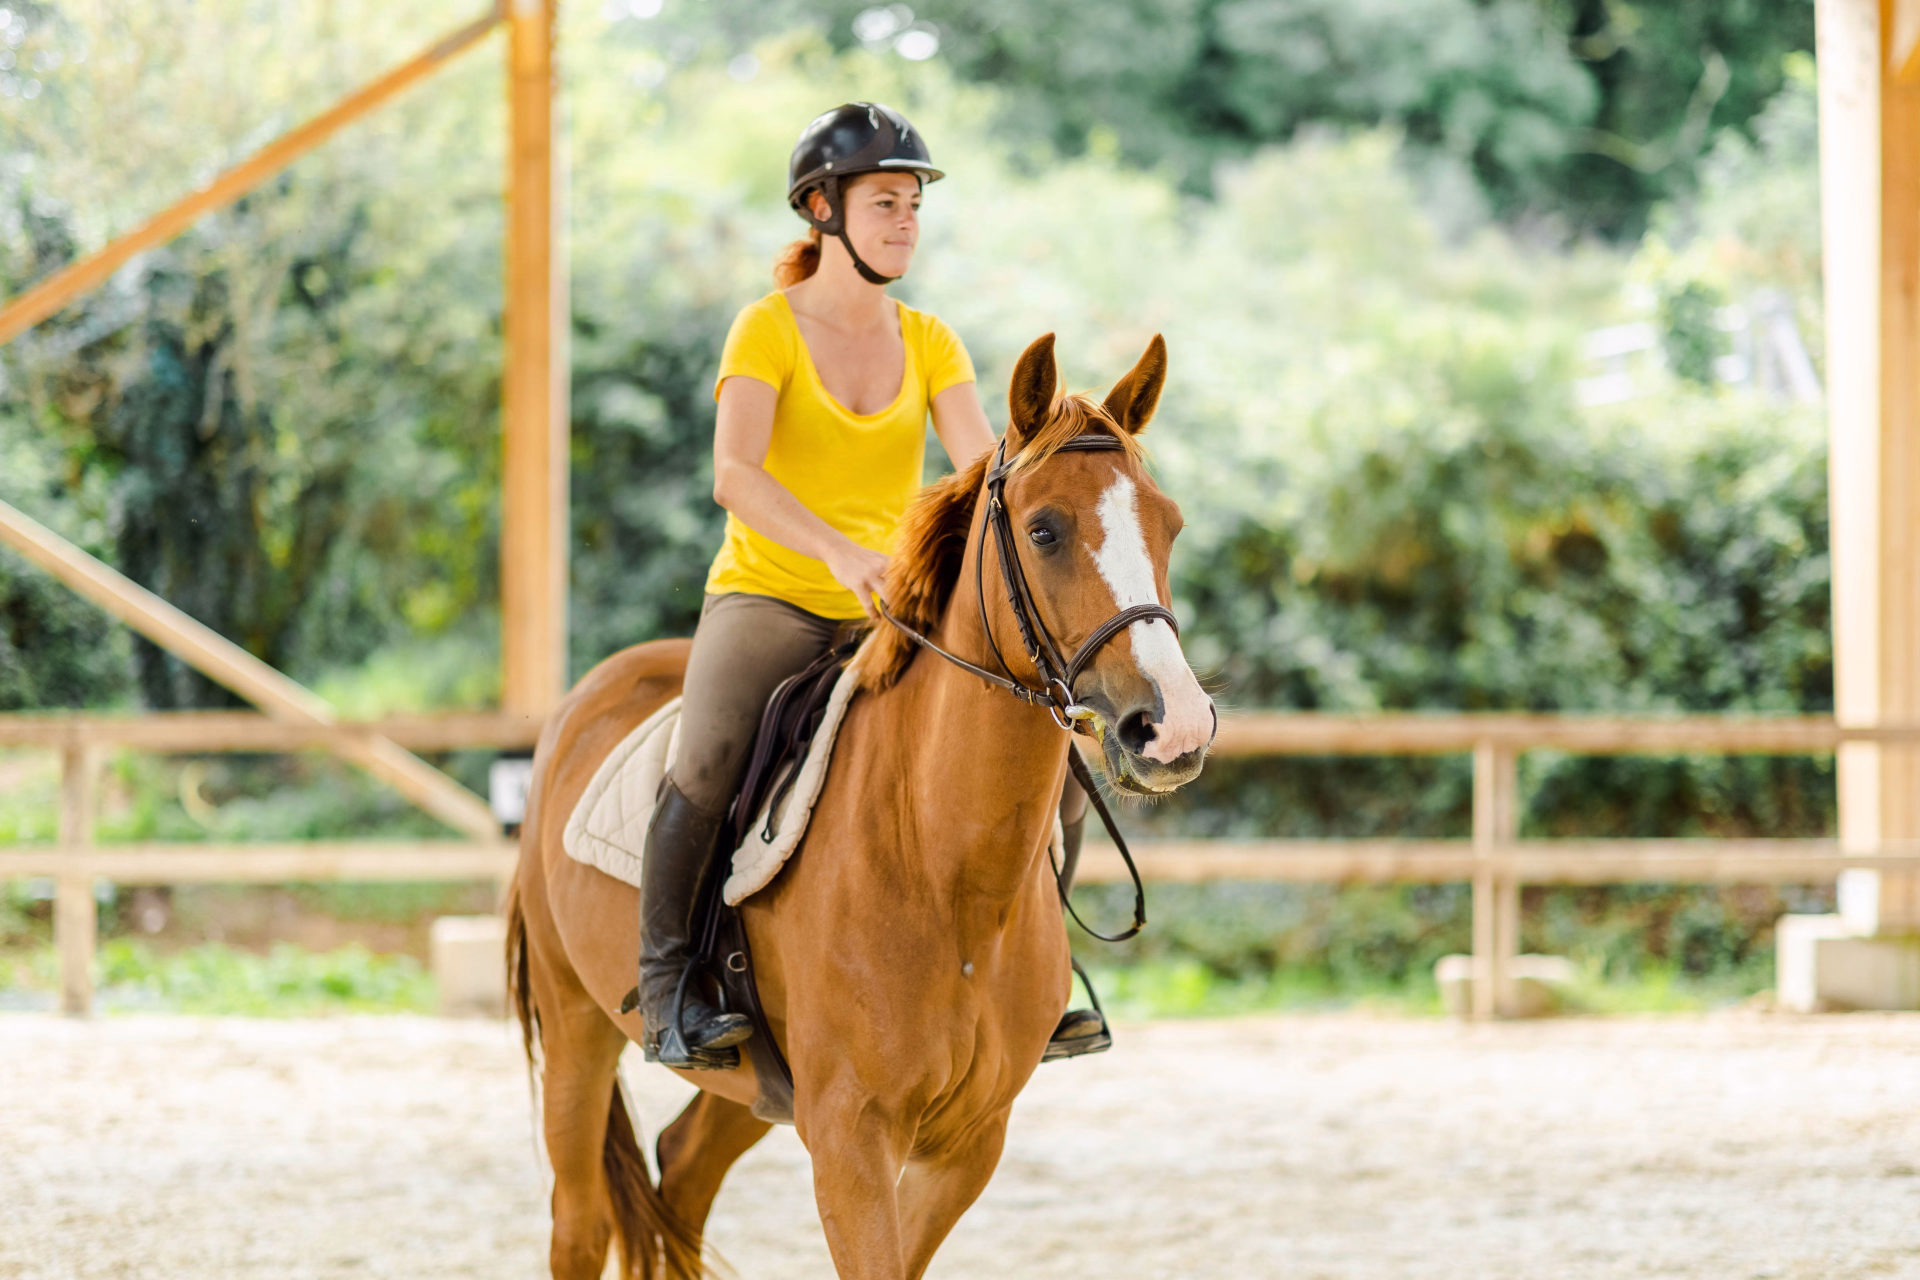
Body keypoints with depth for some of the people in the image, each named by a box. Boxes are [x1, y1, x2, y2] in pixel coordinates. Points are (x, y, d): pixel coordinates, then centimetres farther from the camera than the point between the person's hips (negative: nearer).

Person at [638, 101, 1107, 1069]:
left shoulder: (929, 344, 7)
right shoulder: (768, 330, -7)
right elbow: (733, 475, -22)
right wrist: (837, 550, -38)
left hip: (886, 616, 5)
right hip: (766, 598, -4)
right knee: (709, 761, -33)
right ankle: (666, 984, -18)